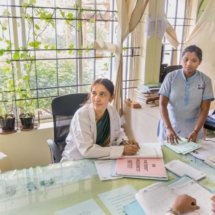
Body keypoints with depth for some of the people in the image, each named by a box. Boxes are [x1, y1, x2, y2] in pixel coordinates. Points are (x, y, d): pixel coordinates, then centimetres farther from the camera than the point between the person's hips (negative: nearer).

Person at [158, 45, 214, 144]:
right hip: (169, 126, 0)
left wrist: (196, 131, -18)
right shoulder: (171, 77, -9)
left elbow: (204, 109, -5)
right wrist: (168, 128, -22)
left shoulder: (205, 81, -6)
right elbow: (162, 104, -11)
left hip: (192, 129, 1)